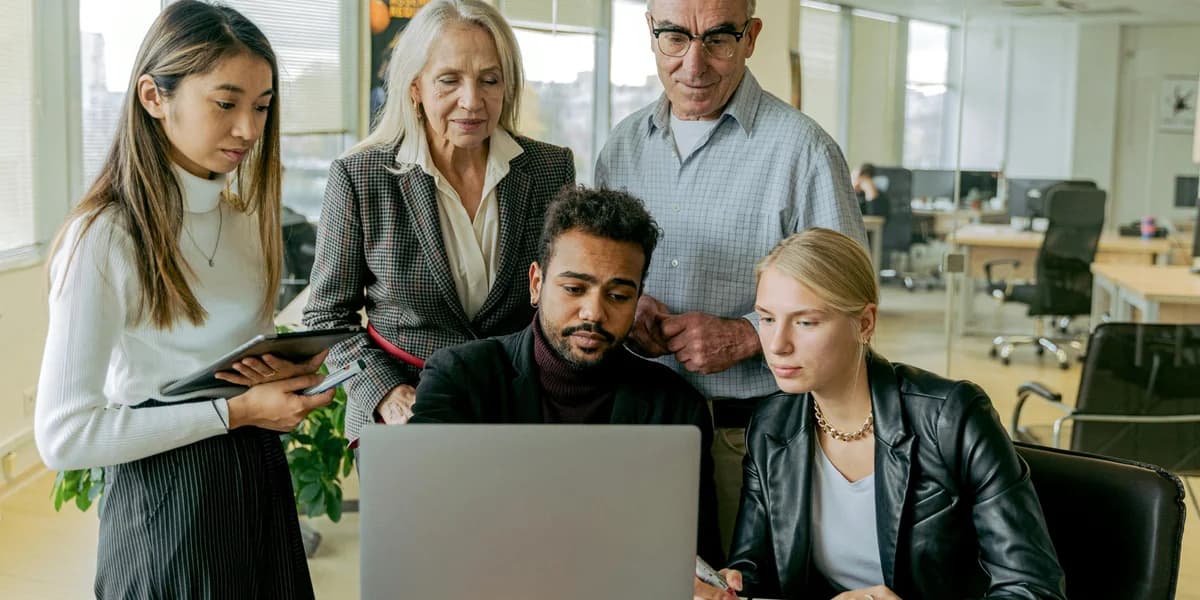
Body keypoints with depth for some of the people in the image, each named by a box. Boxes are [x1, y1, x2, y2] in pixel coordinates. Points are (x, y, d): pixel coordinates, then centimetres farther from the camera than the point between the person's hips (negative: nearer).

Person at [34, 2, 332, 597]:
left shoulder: (245, 217, 6)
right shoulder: (103, 239, -17)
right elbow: (63, 435, -20)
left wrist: (286, 372, -5)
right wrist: (236, 412, -21)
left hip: (259, 479, 7)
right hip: (165, 497, -7)